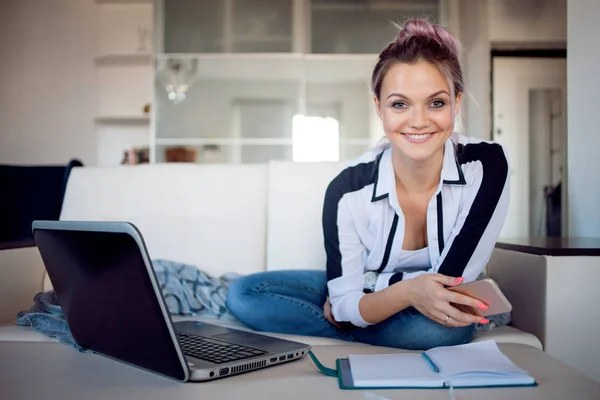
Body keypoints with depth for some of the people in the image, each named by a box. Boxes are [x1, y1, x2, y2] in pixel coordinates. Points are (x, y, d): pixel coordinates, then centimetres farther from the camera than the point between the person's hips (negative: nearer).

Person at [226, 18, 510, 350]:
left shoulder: (487, 165, -24)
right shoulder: (348, 189, -23)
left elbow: (451, 281, -24)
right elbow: (346, 303, -20)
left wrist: (346, 305, -20)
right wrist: (408, 291, -42)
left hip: (435, 311, -1)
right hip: (365, 298, 2)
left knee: (446, 326, -38)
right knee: (243, 294, -16)